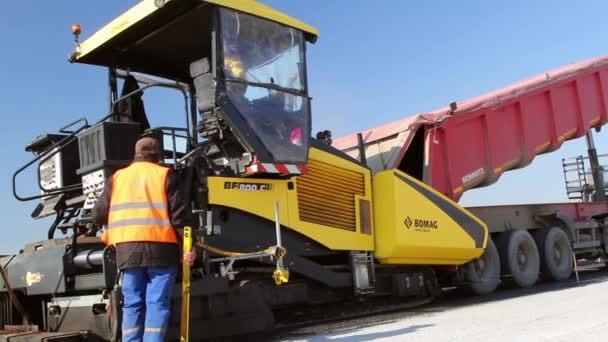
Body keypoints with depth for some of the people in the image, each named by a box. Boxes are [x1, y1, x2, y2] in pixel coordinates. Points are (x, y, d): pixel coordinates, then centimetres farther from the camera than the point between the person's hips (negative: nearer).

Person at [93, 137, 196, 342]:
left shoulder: (117, 177, 14)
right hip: (160, 247, -3)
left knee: (132, 304, 9)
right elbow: (179, 213, -4)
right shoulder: (164, 175, 4)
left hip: (127, 249, 3)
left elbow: (99, 214, 10)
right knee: (157, 302, -1)